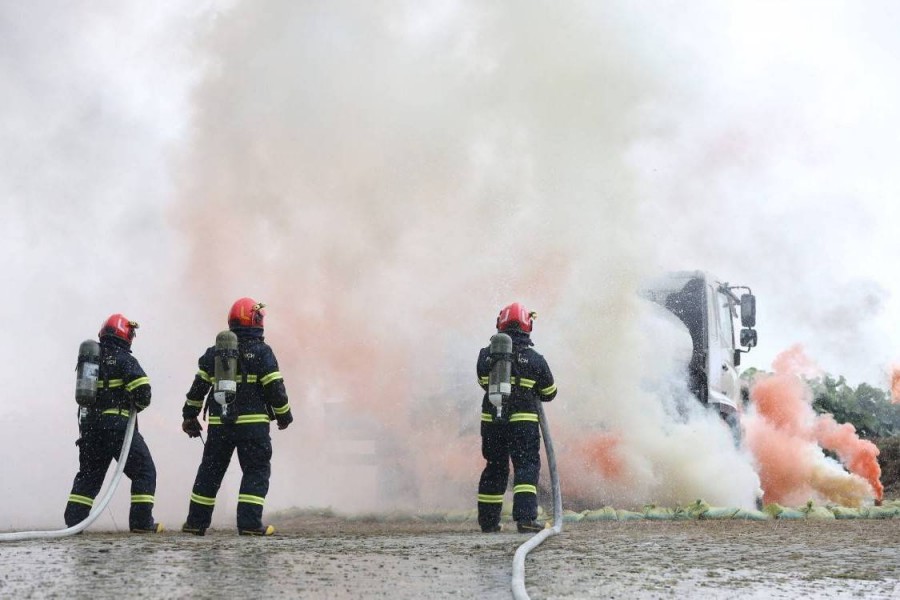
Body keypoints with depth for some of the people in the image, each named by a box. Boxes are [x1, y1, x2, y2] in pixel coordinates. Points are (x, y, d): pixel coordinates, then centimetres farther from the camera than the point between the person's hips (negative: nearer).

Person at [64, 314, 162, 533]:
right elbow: (142, 391, -16)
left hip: (88, 424, 6)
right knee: (144, 471, 2)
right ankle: (141, 521, -4)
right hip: (117, 423, -6)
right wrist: (137, 406, 4)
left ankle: (73, 521, 11)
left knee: (88, 474, 16)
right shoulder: (124, 359, -8)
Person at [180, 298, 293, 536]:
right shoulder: (262, 352, -6)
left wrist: (189, 416, 18)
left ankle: (196, 522, 16)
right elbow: (275, 388, -7)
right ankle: (249, 523, -6)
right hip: (253, 423, -4)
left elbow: (198, 386, 9)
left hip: (219, 424, 4)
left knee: (210, 471, 13)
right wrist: (284, 416, 6)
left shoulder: (214, 353, 8)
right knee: (256, 471, 3)